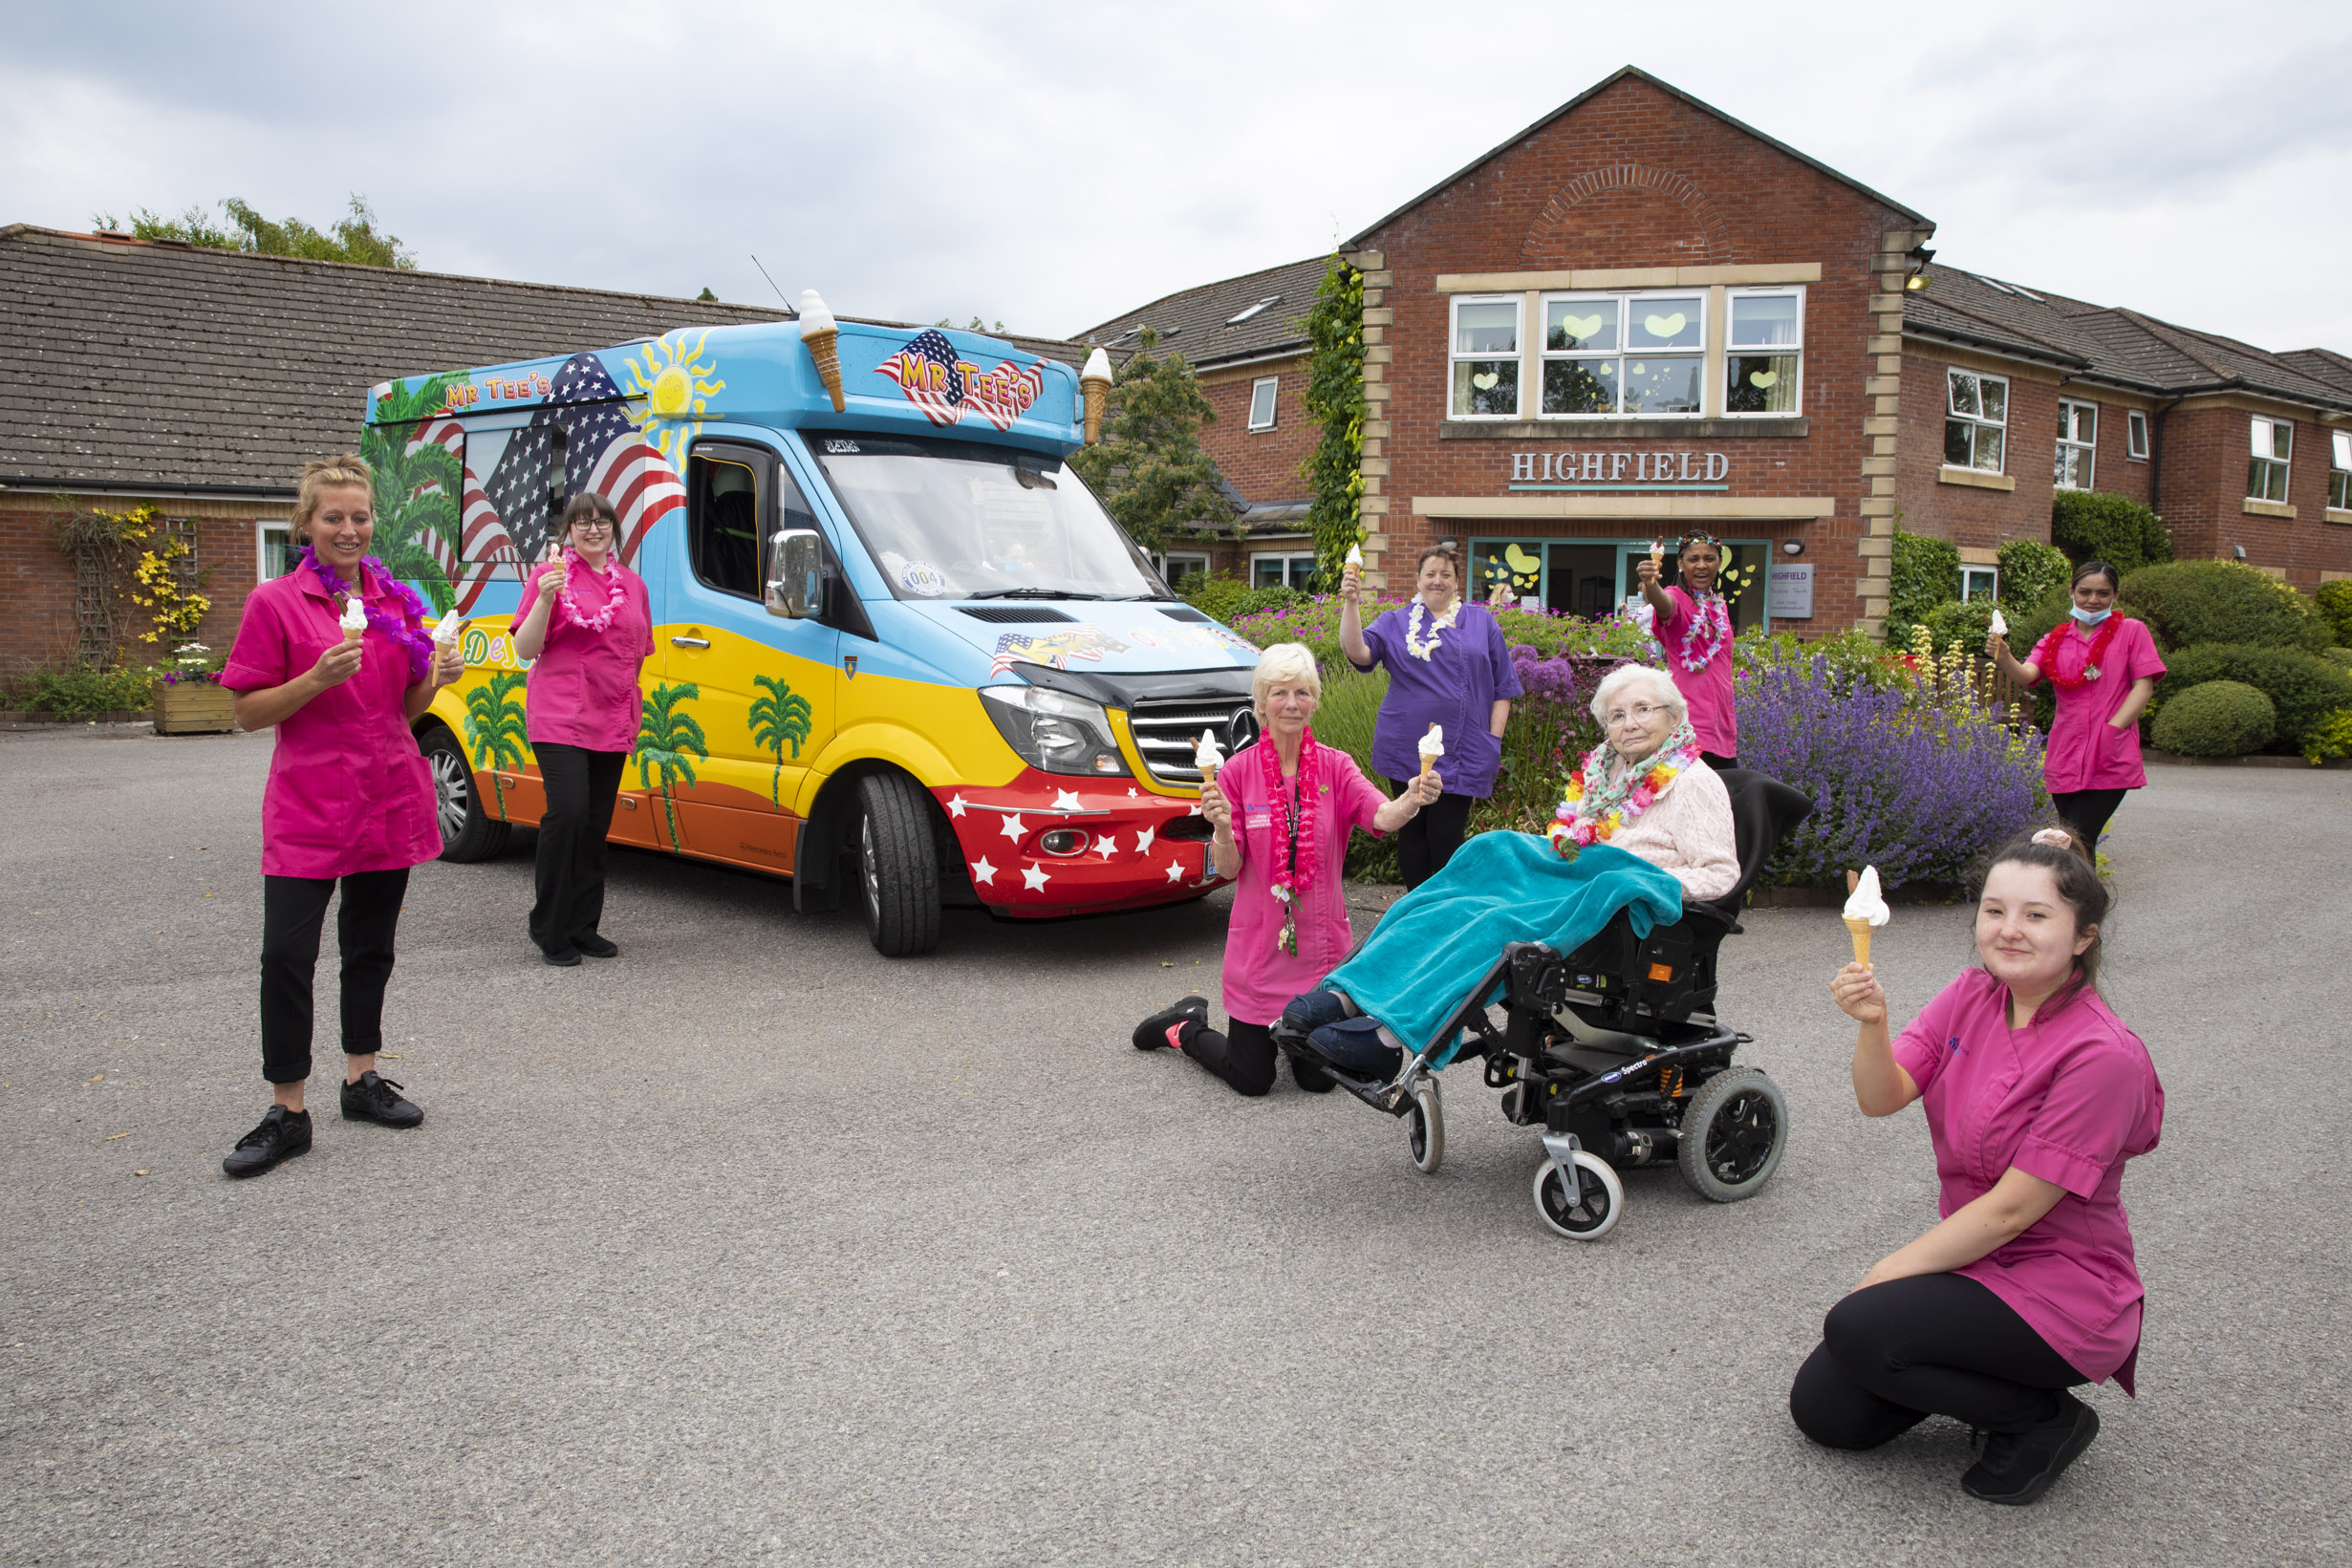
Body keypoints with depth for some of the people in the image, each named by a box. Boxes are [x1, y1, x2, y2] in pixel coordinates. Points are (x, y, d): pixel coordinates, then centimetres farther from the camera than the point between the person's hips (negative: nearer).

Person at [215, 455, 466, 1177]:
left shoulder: (398, 600, 8)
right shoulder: (275, 603, -4)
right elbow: (250, 713, -5)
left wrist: (436, 677, -8)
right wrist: (319, 678, -21)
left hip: (390, 798, 4)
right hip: (307, 803, -4)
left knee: (371, 946, 14)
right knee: (286, 954, -7)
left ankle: (362, 1078, 28)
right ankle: (288, 1112, 3)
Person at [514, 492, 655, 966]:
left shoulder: (632, 585, 15)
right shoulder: (551, 575, 1)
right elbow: (525, 650, -4)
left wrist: (632, 715, 15)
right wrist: (545, 599, -19)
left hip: (613, 724, 5)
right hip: (560, 718, -5)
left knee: (597, 824, 9)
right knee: (568, 811, -18)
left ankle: (583, 927, 17)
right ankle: (550, 930, -6)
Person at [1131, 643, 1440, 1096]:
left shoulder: (1335, 767, -3)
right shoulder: (1238, 771, -7)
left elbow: (1382, 816, -20)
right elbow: (1228, 868, -8)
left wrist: (1412, 799, -42)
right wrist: (1221, 828, -29)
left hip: (1322, 940, 2)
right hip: (1260, 943, -2)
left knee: (1320, 1077, 10)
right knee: (1251, 1080, 6)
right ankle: (1186, 1027, 34)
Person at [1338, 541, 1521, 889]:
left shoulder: (1481, 621, 9)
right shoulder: (1396, 622, 9)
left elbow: (1502, 687, 9)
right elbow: (1357, 652, -9)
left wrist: (1494, 741, 1)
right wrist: (1351, 602, -20)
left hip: (1461, 752, -1)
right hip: (1407, 750, 1)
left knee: (1446, 837, -3)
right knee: (1412, 832, 7)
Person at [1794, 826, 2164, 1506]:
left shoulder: (2103, 1055, -22)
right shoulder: (1973, 996, -1)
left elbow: (2010, 1209, -21)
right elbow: (1881, 1097, -10)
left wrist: (1888, 1271, -16)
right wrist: (1872, 1024, -30)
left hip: (2061, 1290, -7)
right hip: (1976, 1258, 7)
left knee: (1856, 1330, -26)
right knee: (1823, 1410, 1)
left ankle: (2048, 1417, -4)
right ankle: (1996, 1370, 20)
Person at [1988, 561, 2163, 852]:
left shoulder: (2131, 631, 6)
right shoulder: (2056, 639, 13)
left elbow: (2144, 688, -1)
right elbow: (2026, 675, -5)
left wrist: (2112, 729, -13)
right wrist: (2004, 659, -27)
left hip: (2110, 762, -4)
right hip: (2065, 759, 4)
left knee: (2077, 843, -14)